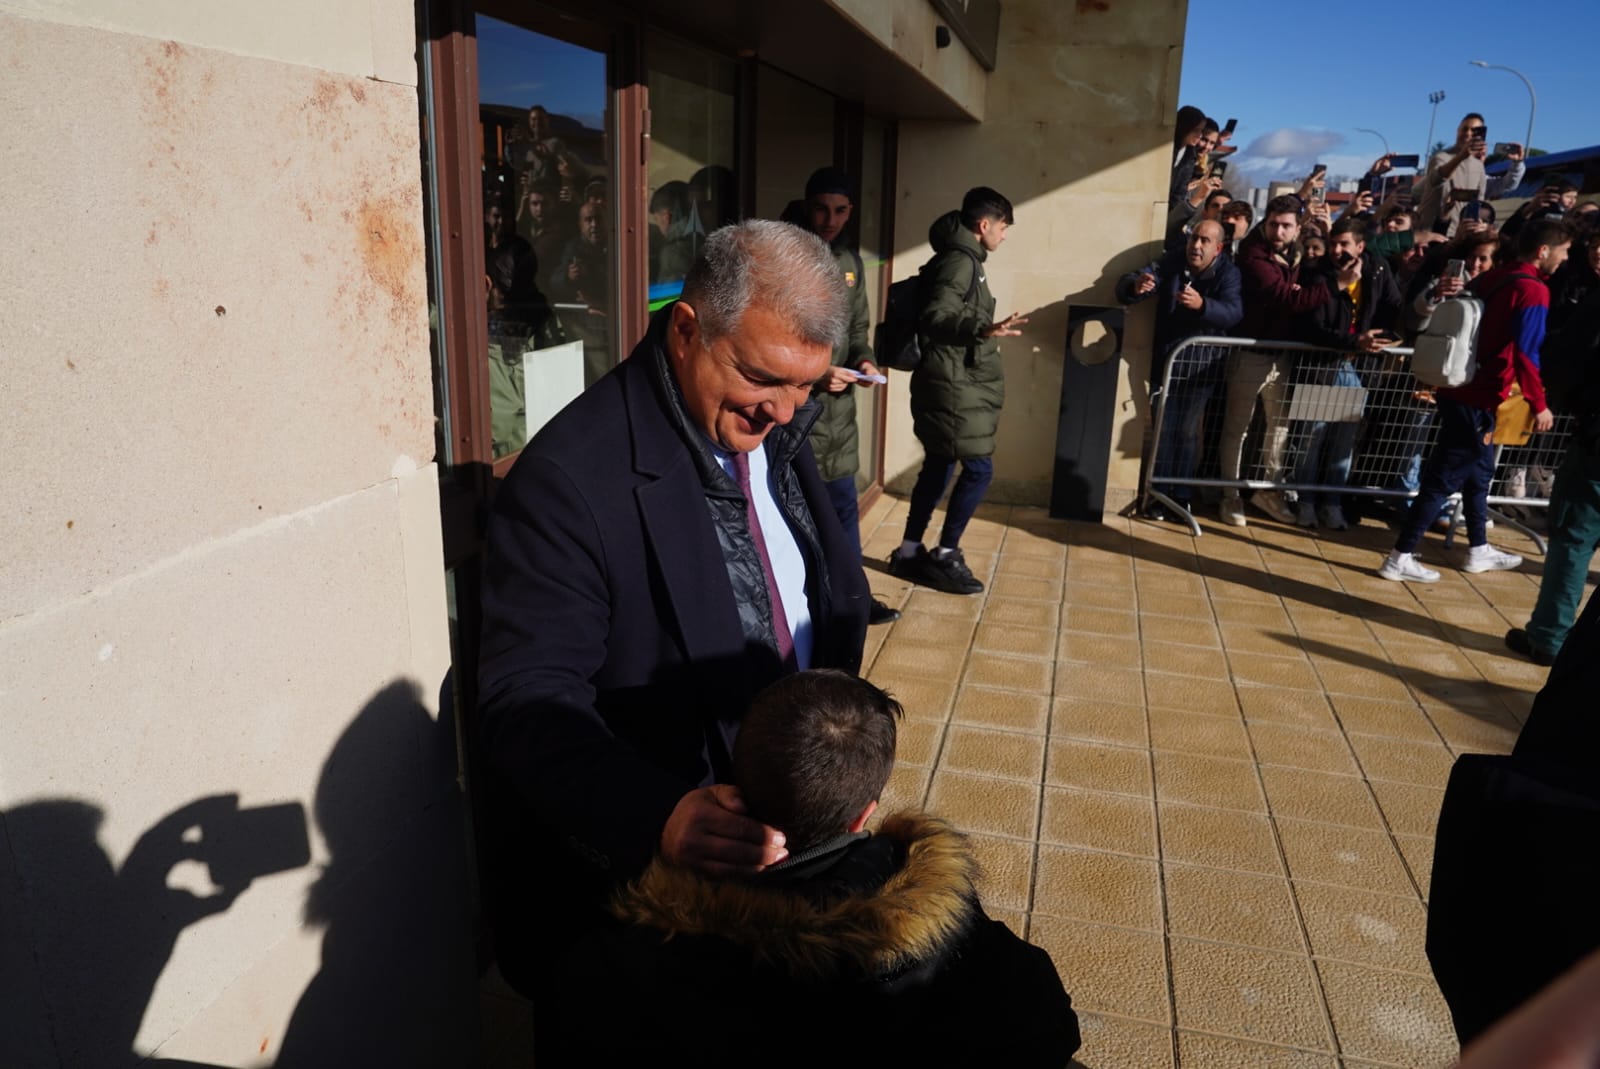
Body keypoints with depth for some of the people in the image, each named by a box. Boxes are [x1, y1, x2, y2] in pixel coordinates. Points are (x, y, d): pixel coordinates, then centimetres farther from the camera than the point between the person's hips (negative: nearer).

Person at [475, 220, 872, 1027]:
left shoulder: (777, 430, -2)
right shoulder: (569, 478, -26)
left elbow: (839, 594, 7)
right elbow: (529, 703, -29)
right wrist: (659, 814, -44)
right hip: (631, 867, -6)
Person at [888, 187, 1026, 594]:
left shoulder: (963, 259, 15)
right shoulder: (959, 261, -15)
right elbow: (935, 318, -27)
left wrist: (983, 331, 39)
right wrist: (983, 329, -42)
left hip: (956, 383, 10)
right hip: (953, 385, -10)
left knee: (938, 468, 13)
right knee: (979, 469, -6)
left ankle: (909, 552, 21)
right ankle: (945, 557, 3)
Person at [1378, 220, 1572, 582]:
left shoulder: (1493, 277, 11)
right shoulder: (1533, 290, -13)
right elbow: (1525, 355, -17)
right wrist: (1539, 405, -10)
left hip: (1460, 387, 9)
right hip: (1478, 398, -9)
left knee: (1478, 471, 20)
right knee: (1445, 478, -5)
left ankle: (1478, 550, 32)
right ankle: (1399, 558, -3)